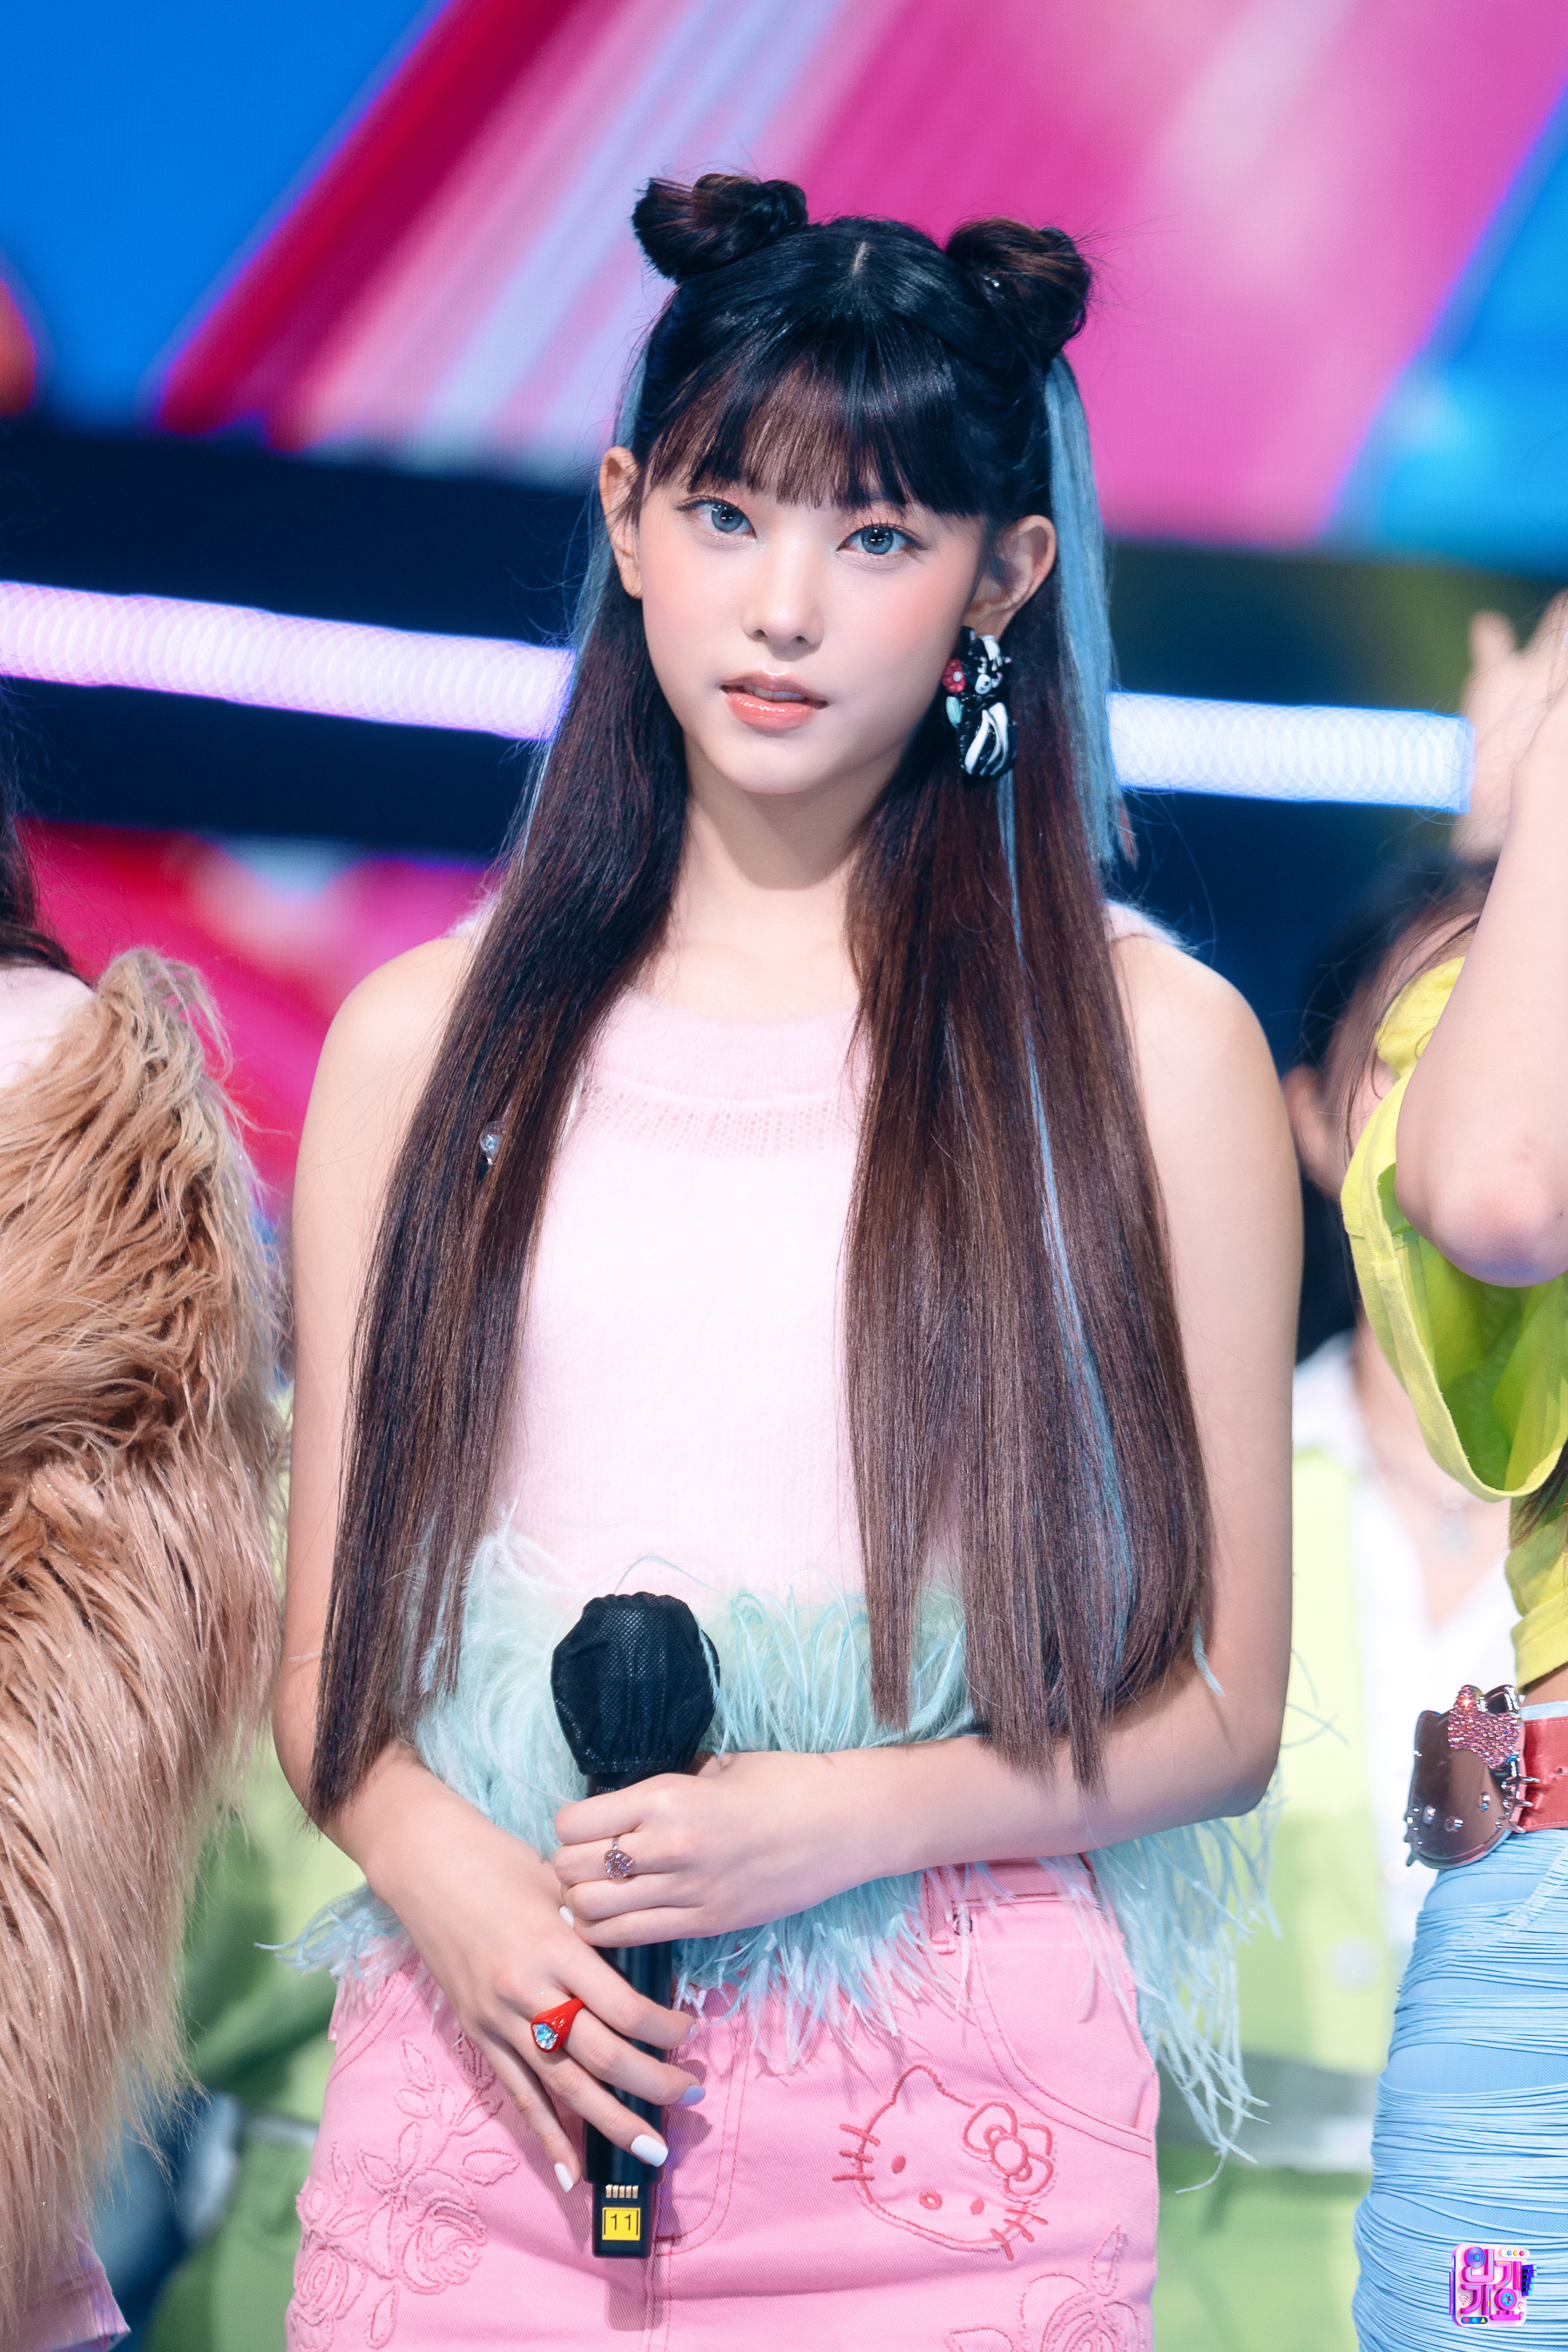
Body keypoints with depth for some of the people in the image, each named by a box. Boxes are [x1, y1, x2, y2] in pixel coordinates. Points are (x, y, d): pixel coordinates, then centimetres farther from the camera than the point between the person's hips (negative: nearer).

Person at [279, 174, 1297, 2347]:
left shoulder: (1152, 1049, 0)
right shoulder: (427, 1040, 6)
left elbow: (1222, 1709, 1)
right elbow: (327, 1651, 8)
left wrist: (851, 1819, -13)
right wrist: (441, 1874, -11)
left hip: (948, 2161, -1)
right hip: (477, 2106, 2)